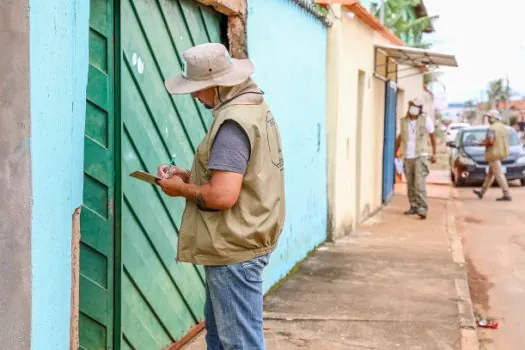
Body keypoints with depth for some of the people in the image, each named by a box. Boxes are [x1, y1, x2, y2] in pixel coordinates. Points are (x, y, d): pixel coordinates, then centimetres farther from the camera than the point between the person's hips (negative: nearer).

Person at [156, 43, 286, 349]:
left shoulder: (233, 122, -21)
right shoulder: (255, 109, 11)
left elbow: (222, 196, -29)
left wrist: (182, 189, -11)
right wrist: (190, 176, 10)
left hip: (234, 250, -11)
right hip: (242, 242, 11)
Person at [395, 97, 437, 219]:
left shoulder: (425, 120, -2)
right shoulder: (404, 121, 6)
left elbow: (432, 136, 5)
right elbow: (400, 138, 17)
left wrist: (434, 153, 3)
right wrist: (395, 153, 19)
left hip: (420, 155, -4)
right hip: (407, 156, 4)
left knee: (419, 183, -15)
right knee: (410, 184, 6)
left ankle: (422, 208, -16)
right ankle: (414, 207, 15)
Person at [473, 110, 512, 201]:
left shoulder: (492, 128, -17)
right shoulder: (504, 127, 11)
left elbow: (490, 141, -27)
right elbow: (505, 141, 16)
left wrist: (482, 143, -7)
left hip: (494, 154, -10)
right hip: (501, 152, 10)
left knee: (499, 174, -9)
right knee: (490, 174, 17)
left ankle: (506, 195, -13)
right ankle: (482, 192, 27)